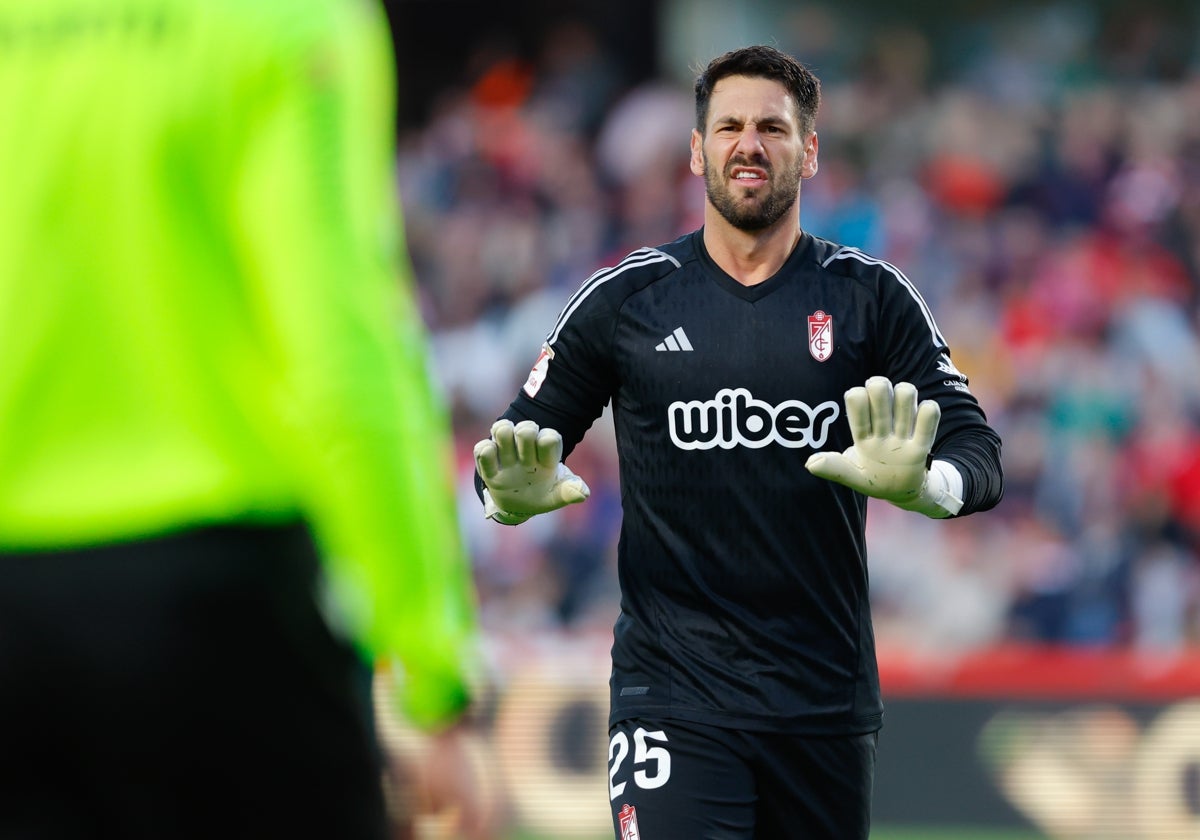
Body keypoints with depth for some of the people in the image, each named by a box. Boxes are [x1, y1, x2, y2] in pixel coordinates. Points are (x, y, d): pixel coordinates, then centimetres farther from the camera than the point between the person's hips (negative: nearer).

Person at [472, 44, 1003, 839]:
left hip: (829, 703, 2)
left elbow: (979, 451, -2)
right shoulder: (627, 298, 4)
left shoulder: (869, 297, 4)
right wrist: (515, 494, -14)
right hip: (674, 700, -2)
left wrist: (923, 482, -25)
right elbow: (522, 437, 10)